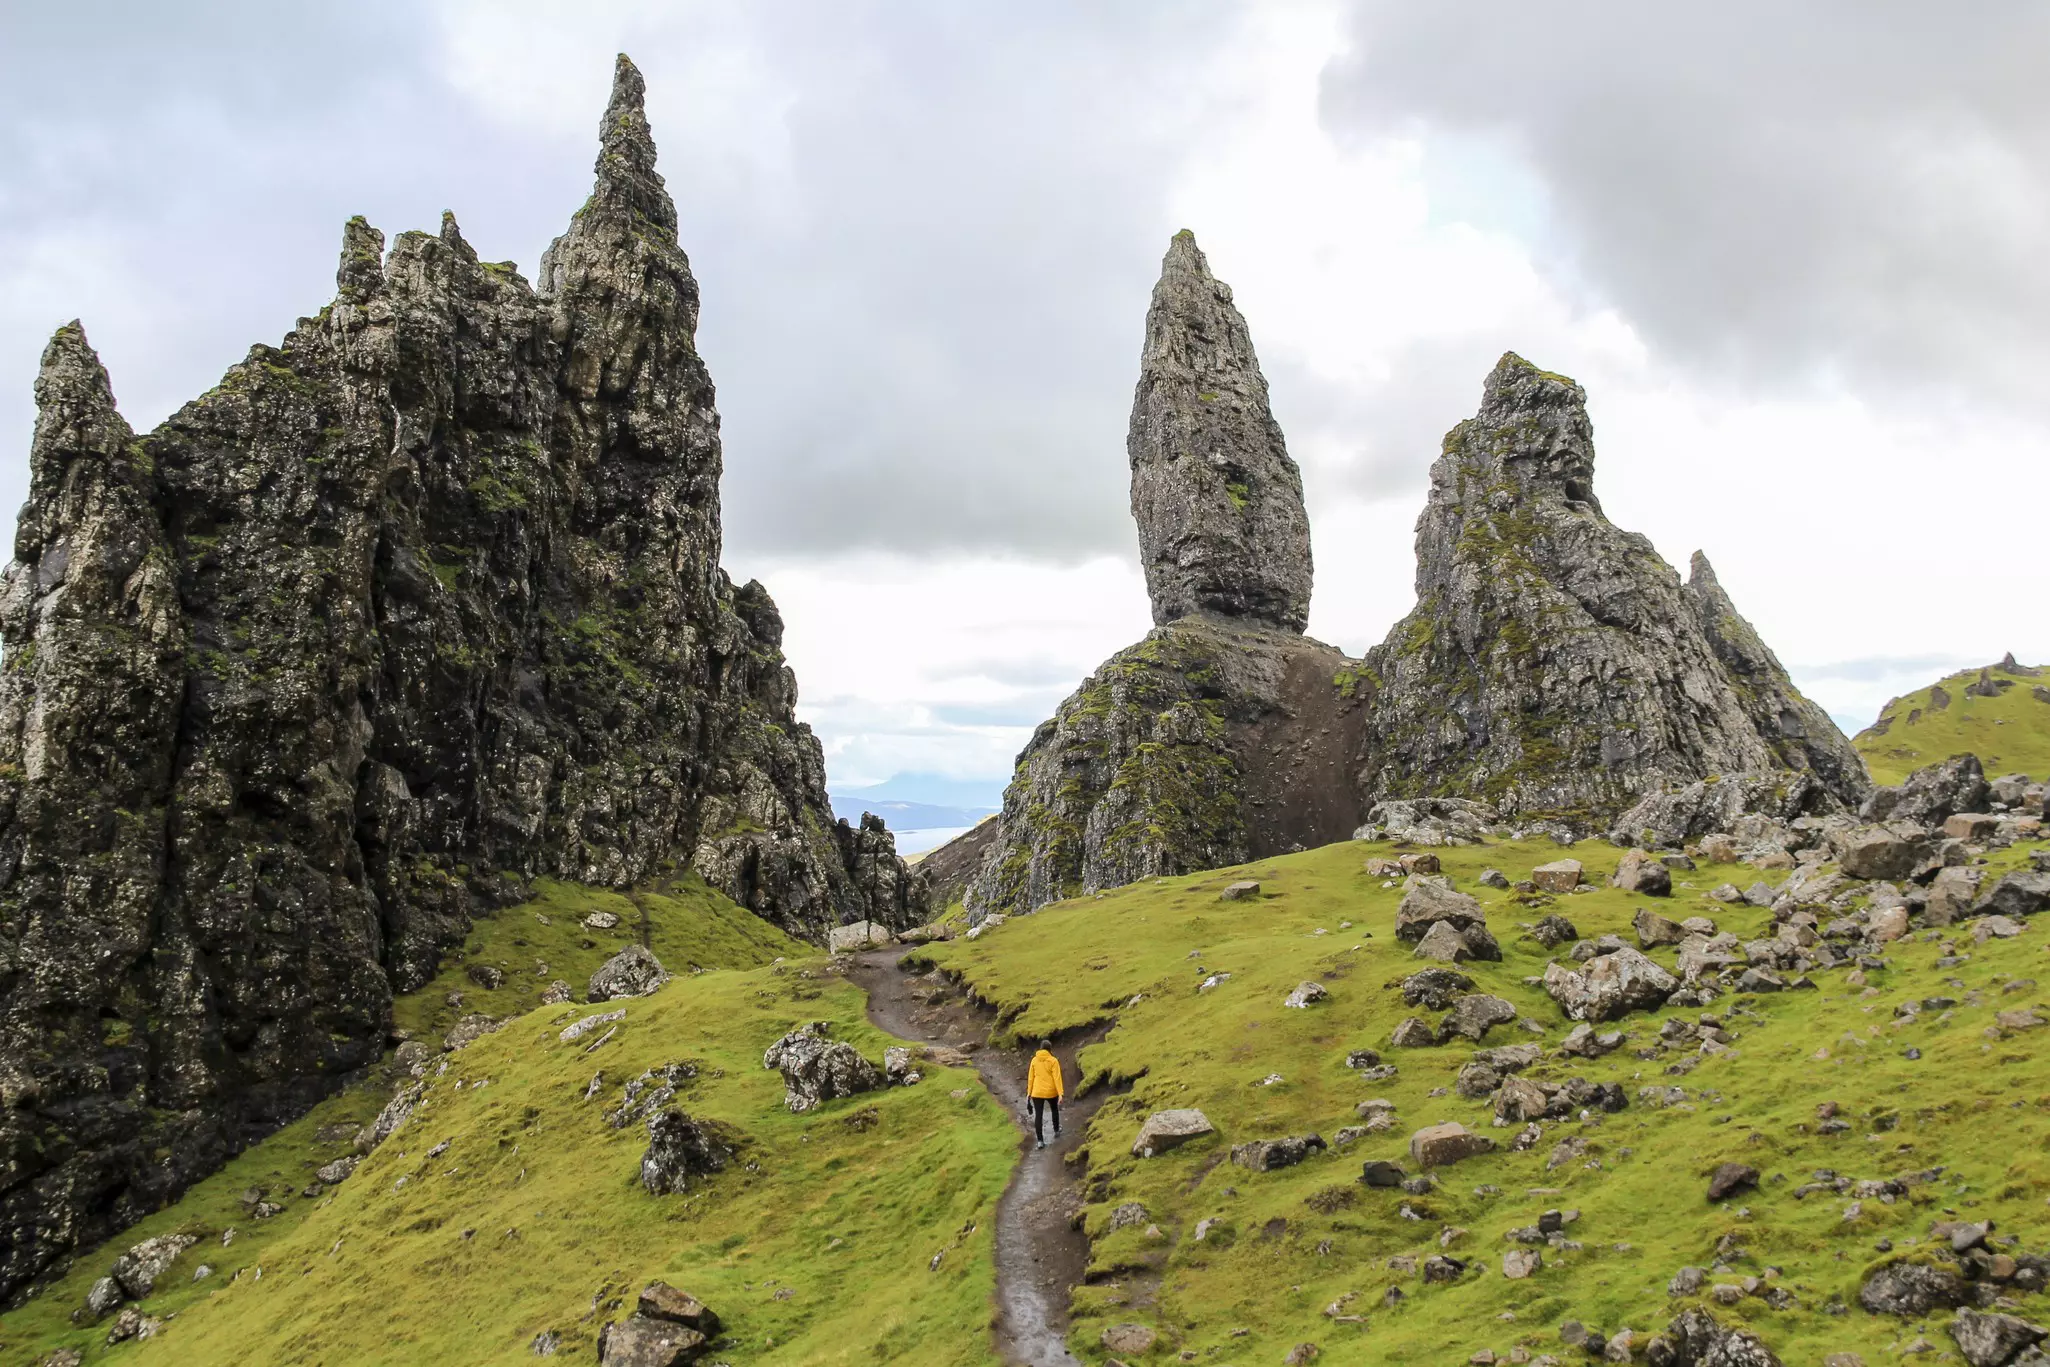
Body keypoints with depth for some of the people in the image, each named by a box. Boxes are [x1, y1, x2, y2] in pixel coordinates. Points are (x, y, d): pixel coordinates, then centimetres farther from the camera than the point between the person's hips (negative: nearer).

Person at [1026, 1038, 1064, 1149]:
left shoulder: (1034, 1060, 0)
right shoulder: (1053, 1061, -10)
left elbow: (1030, 1077, 3)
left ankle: (1040, 1141, -1)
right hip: (1051, 1092, -1)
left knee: (1038, 1115, 3)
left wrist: (1029, 1092, 11)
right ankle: (1056, 1131, 43)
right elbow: (1057, 1078, -15)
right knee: (1055, 1110, 26)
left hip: (1037, 1092, 1)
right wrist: (1060, 1093, -15)